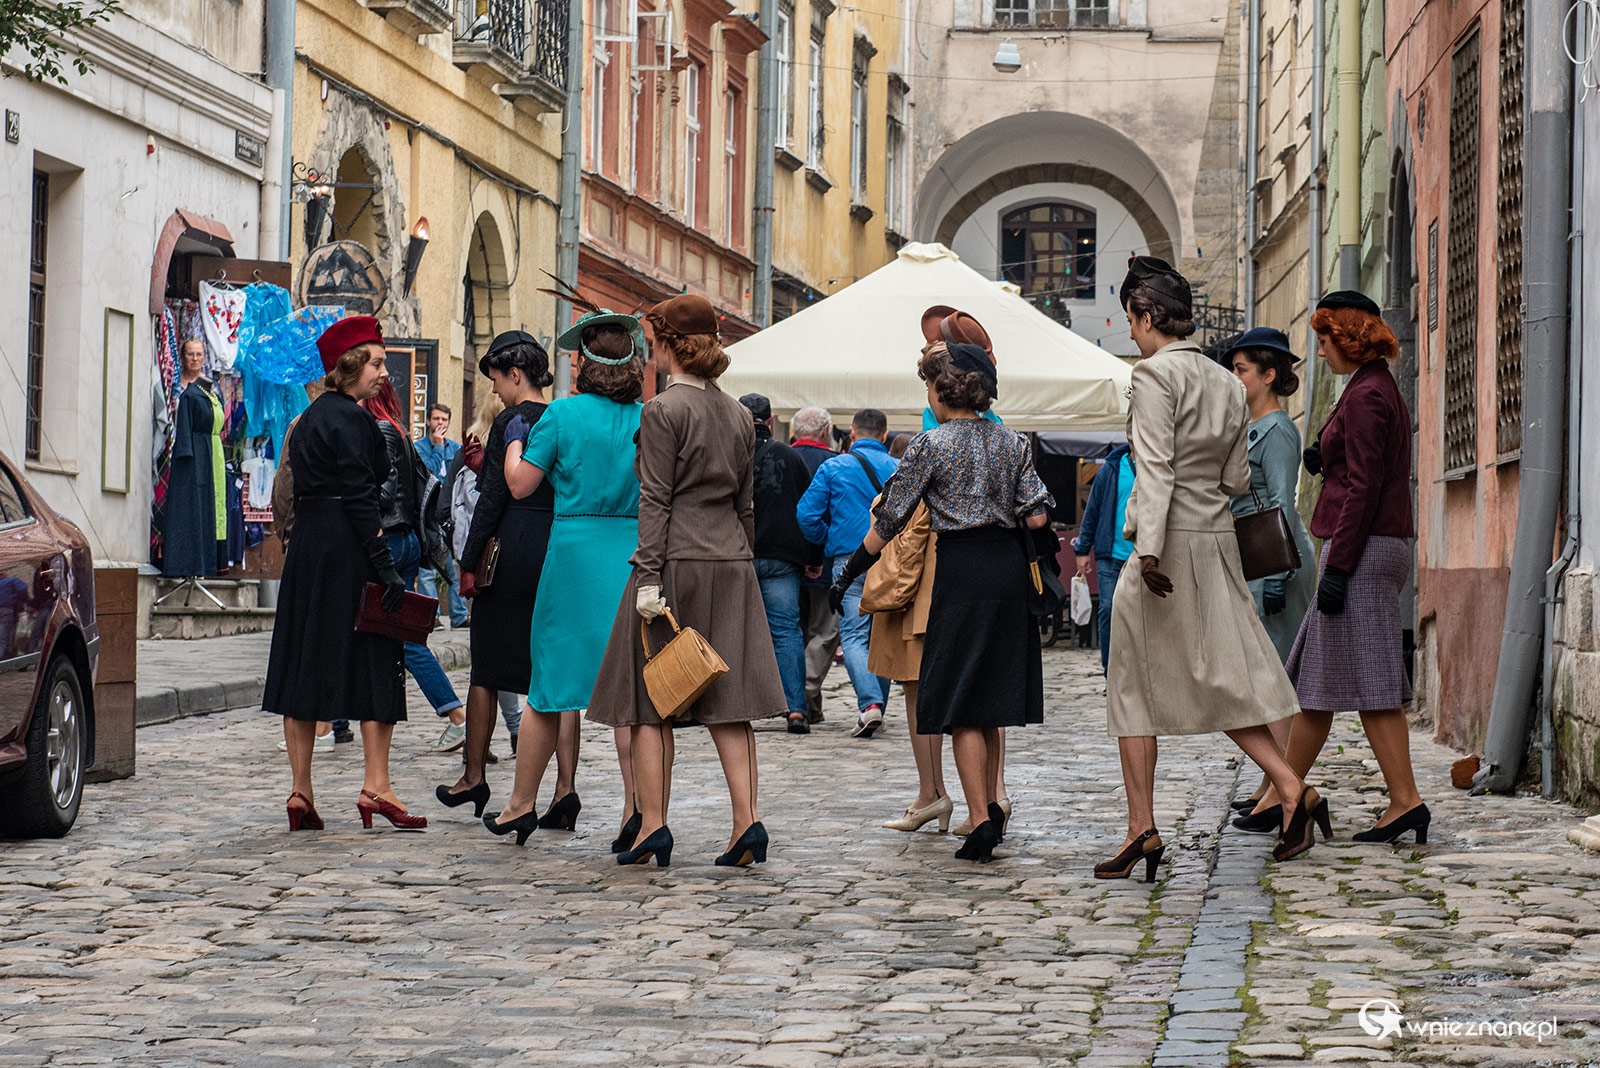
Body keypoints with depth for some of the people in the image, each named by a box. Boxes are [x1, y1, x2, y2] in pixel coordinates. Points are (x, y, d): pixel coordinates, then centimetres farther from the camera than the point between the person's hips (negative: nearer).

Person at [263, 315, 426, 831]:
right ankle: (376, 786, -6)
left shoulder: (310, 418, 17)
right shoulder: (350, 419, -10)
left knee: (305, 665, 7)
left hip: (307, 551, 9)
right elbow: (359, 499, -17)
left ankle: (301, 793, 8)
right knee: (375, 665, -3)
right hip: (347, 552, -9)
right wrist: (386, 566, -18)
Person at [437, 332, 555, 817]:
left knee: (486, 668, 6)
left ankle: (473, 777, 12)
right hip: (560, 551, 5)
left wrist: (469, 563, -6)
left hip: (513, 550, -5)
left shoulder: (511, 421, -9)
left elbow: (493, 497, -11)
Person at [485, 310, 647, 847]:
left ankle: (522, 804, 17)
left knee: (553, 681, 7)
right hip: (636, 554, 2)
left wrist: (514, 445, 17)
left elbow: (520, 485, 0)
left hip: (575, 548, -2)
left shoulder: (563, 413, -5)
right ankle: (636, 810, -3)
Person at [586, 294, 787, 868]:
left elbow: (656, 500, -13)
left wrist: (649, 578, -14)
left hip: (676, 562, -6)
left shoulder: (663, 410, -8)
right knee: (728, 697, 6)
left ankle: (653, 825, 1)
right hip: (731, 564, 6)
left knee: (650, 701, 2)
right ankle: (747, 818, -4)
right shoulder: (739, 415, 11)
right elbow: (746, 502, 15)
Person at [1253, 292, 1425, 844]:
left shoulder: (1365, 396, -14)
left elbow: (1363, 489, -19)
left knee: (1369, 684, -8)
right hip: (1378, 549, 10)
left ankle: (1406, 799, -7)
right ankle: (1282, 794, 14)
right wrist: (1325, 463, 9)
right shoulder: (1382, 390, 17)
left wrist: (1337, 566, -19)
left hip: (1360, 551, -10)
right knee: (1315, 678, 11)